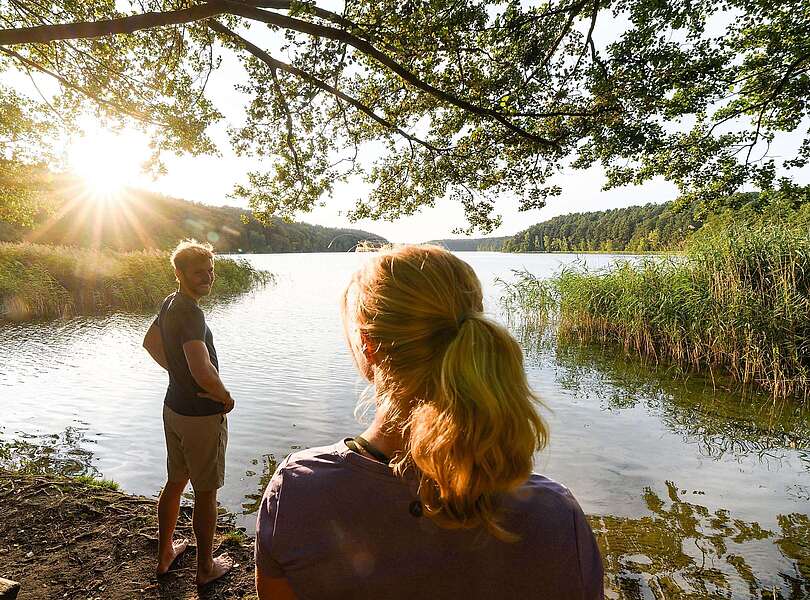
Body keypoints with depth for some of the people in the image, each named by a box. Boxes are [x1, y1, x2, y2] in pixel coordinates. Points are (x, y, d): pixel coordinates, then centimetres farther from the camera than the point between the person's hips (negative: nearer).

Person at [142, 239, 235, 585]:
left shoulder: (170, 303, 3)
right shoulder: (190, 312, -27)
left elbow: (151, 343, 21)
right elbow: (203, 372, -37)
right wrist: (226, 397, -19)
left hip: (173, 407, 9)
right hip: (202, 416, -9)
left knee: (175, 482, 23)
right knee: (206, 493, 9)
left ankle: (164, 554, 42)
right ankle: (206, 568, 28)